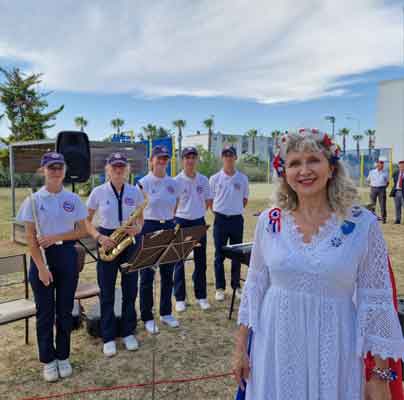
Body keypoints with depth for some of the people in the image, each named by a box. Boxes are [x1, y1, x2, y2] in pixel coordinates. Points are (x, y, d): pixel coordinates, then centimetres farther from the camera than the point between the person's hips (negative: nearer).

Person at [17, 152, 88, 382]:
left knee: (65, 309, 10)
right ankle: (48, 360, 24)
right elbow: (30, 237, -6)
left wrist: (55, 237, -14)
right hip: (41, 256, -1)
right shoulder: (33, 200, -4)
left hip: (67, 255, 2)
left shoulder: (73, 199, 1)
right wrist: (41, 267, -12)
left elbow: (82, 231, 0)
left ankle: (63, 357, 26)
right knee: (45, 311, 7)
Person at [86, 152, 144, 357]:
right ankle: (108, 337, 21)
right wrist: (99, 237, -14)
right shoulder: (98, 192, -5)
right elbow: (87, 221, 1)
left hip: (129, 243, 2)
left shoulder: (135, 191, 1)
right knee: (107, 293, 6)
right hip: (107, 243, -2)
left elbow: (140, 218, 11)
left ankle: (128, 333, 27)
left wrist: (138, 228, -11)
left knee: (130, 290, 8)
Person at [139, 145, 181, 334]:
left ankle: (166, 313, 29)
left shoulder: (173, 183, 7)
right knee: (147, 275, 3)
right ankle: (147, 318, 17)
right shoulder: (143, 183, -7)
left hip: (169, 228, 5)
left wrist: (173, 225, 7)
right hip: (148, 228, -4)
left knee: (168, 273, 12)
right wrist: (139, 233, -12)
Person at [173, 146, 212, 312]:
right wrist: (174, 222, -10)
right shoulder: (176, 180, -8)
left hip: (199, 222, 3)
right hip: (181, 223, -3)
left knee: (200, 261, 10)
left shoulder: (203, 180, 3)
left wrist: (198, 213, 7)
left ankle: (201, 296, 24)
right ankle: (180, 298, 16)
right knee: (179, 261, 5)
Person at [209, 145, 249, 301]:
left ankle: (236, 286, 23)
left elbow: (244, 200, 10)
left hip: (237, 219, 1)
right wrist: (218, 211, 2)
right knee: (219, 255, 5)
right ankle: (220, 288, 16)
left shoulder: (242, 179, 2)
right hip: (220, 219, -1)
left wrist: (235, 209, 4)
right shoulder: (215, 178, -1)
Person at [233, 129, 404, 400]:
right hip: (275, 346, 2)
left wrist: (380, 375, -3)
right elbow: (255, 286, 3)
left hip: (334, 350, -1)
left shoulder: (363, 224, -10)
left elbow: (376, 302, -5)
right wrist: (241, 347, 5)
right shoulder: (269, 221, -4)